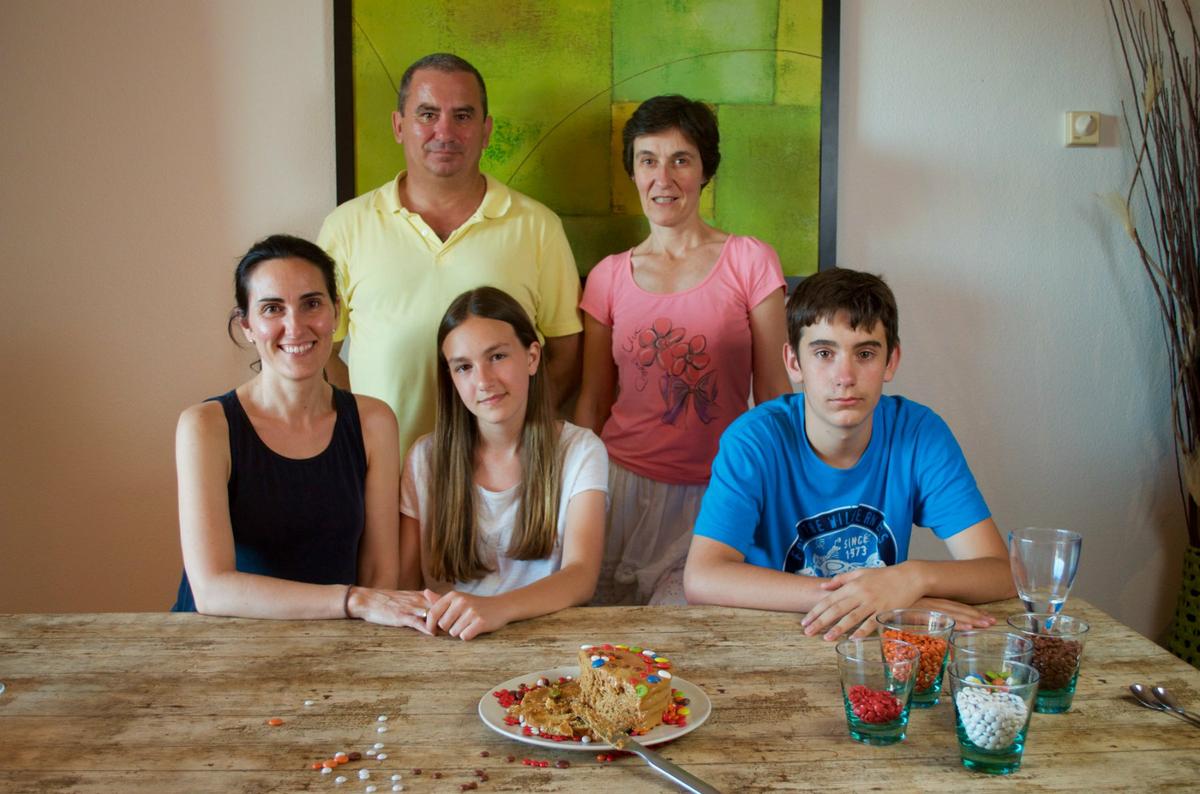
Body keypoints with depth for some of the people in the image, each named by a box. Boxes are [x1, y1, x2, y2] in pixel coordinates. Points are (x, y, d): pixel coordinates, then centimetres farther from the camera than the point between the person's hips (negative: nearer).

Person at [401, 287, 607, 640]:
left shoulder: (580, 451, -2)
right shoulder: (426, 458, 2)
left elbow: (581, 576, -14)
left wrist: (497, 608, -33)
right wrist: (442, 613, -19)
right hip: (450, 641, 2)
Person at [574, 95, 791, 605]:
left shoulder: (751, 262, -1)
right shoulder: (608, 277, 6)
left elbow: (773, 393, 1)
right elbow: (593, 400, 11)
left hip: (716, 493, -1)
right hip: (625, 485, 2)